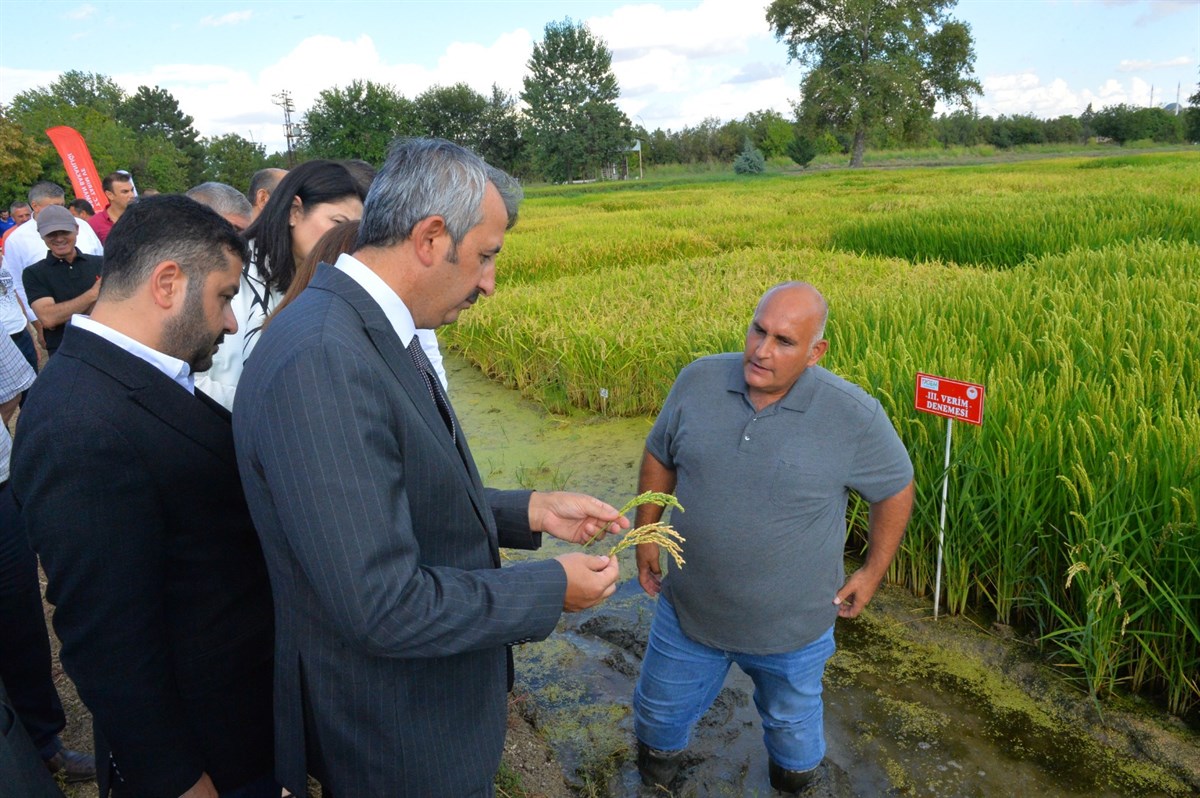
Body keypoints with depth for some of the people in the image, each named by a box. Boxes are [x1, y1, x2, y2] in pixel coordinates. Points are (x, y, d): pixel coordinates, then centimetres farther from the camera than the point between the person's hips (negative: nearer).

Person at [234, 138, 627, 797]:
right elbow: (384, 607, -32)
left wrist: (530, 512, 0)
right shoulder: (319, 361, -31)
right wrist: (552, 588, -20)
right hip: (401, 744, -9)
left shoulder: (372, 333, 0)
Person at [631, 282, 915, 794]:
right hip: (689, 612, 2)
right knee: (660, 713, 24)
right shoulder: (698, 381, -14)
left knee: (792, 724, 27)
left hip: (791, 628, -2)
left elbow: (895, 487, -3)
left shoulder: (854, 416, -21)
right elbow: (659, 457, 2)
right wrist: (646, 536, 3)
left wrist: (874, 571, 0)